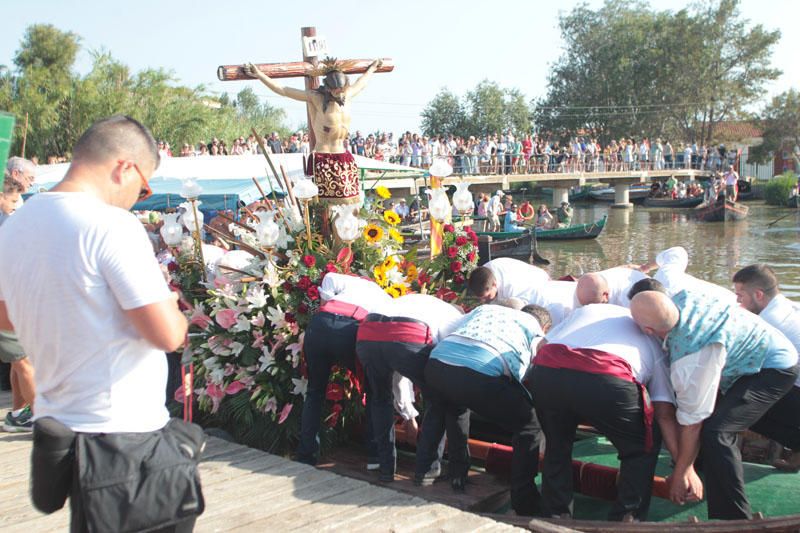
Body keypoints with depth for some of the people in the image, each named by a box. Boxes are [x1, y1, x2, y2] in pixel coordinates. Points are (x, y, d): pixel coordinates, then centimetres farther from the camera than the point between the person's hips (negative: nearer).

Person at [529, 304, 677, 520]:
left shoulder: (589, 309, 40)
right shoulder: (653, 342, 31)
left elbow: (541, 344, 29)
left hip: (544, 370, 3)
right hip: (605, 381, -3)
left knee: (557, 446, 31)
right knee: (644, 447, 25)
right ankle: (624, 521, 22)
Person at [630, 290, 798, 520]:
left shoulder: (691, 359, -37)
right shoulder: (681, 299, -17)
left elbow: (691, 422, -27)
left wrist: (680, 474, -14)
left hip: (774, 371, -10)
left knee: (714, 432, -26)